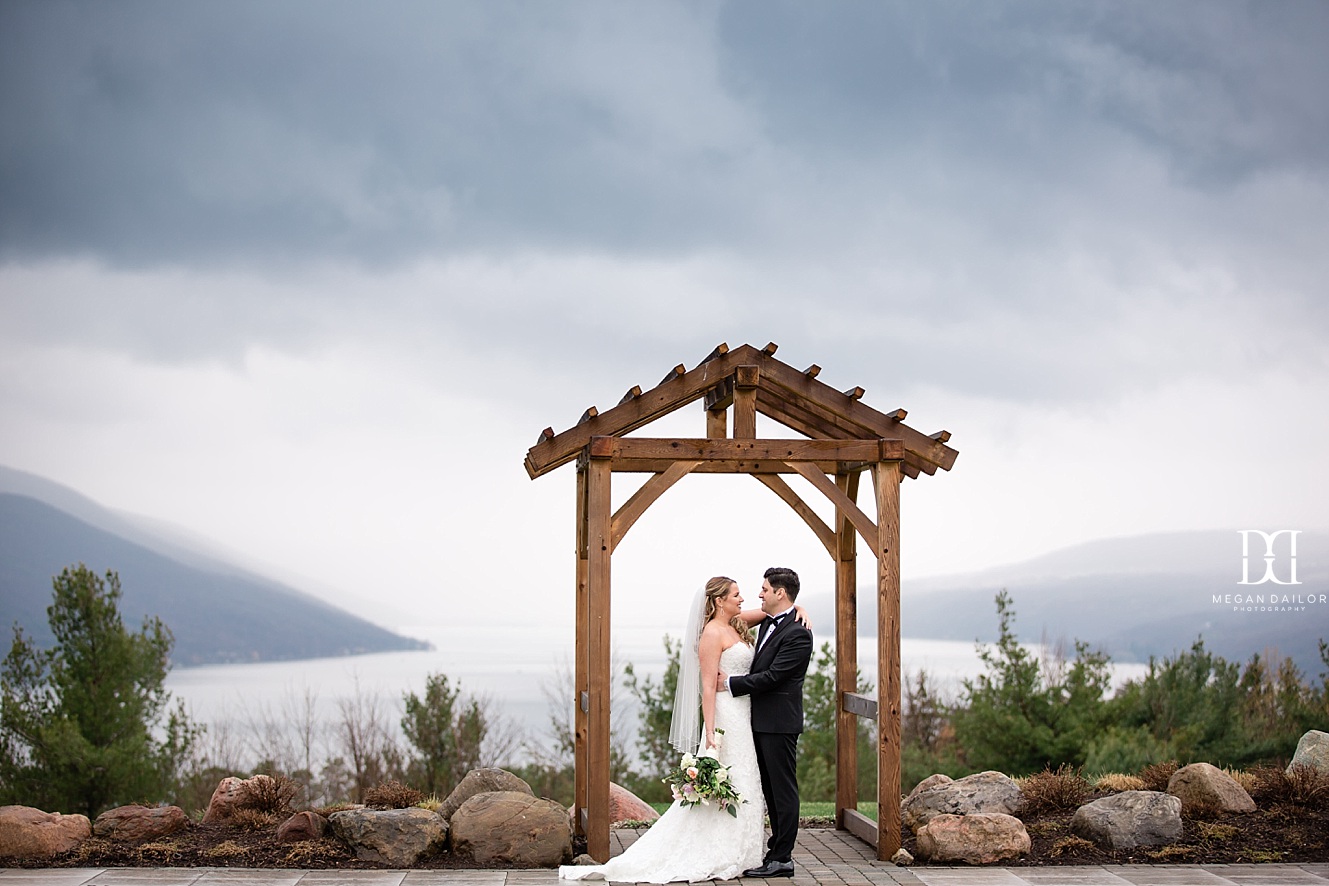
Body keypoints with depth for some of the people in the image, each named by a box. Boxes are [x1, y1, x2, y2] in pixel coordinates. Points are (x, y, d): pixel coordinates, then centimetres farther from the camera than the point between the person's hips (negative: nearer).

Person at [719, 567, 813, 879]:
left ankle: (782, 859, 0)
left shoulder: (798, 633, -16)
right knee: (771, 789, 14)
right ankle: (779, 850, 22)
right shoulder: (768, 624, 14)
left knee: (782, 789, -4)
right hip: (762, 721, 10)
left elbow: (772, 676, -20)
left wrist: (730, 683, -13)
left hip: (779, 724, -10)